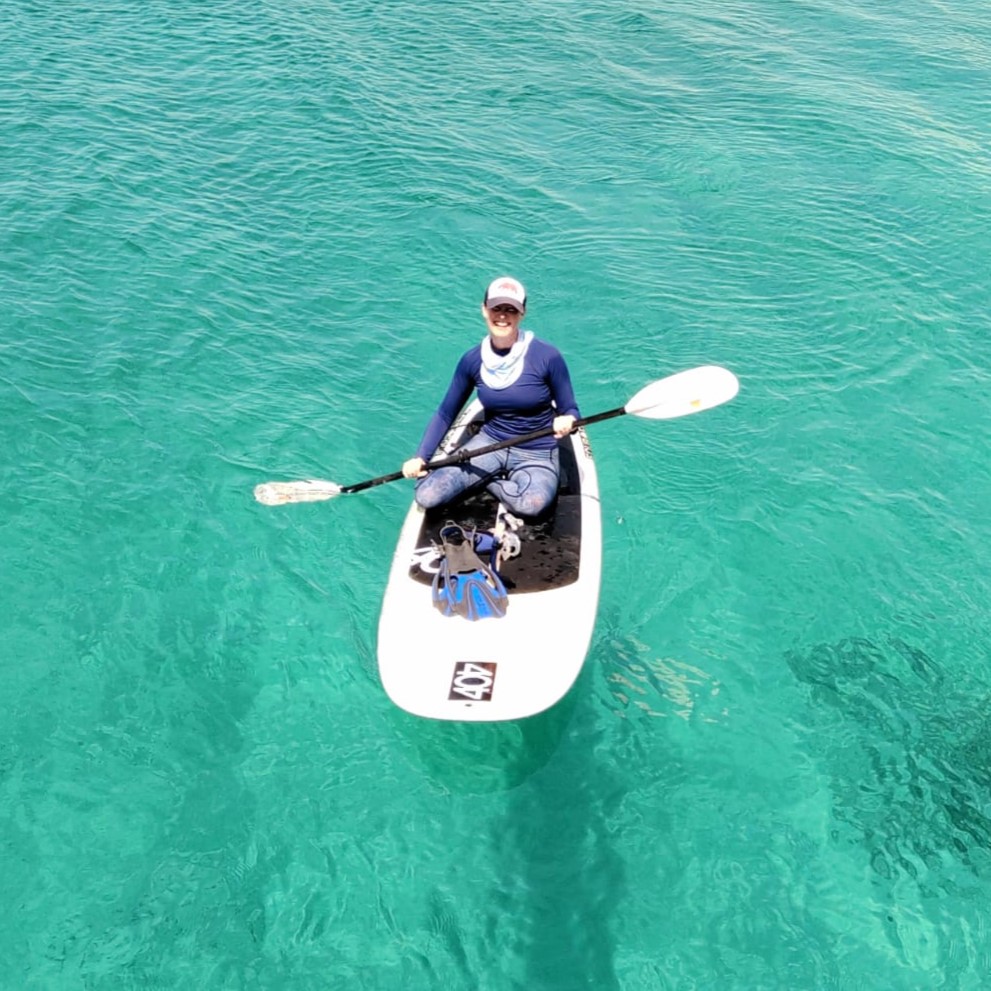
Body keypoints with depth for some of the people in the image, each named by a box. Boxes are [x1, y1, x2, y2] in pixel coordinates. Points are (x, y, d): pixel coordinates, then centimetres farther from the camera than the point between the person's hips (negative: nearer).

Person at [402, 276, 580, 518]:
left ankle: (485, 479, -3)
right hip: (489, 443, 2)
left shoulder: (546, 356, -15)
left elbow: (569, 410, -7)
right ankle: (499, 476, 4)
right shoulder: (472, 360, -5)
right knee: (427, 496, -17)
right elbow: (445, 413, 4)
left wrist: (567, 420, -32)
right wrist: (420, 457, -6)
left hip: (536, 454, -2)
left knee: (532, 503, -37)